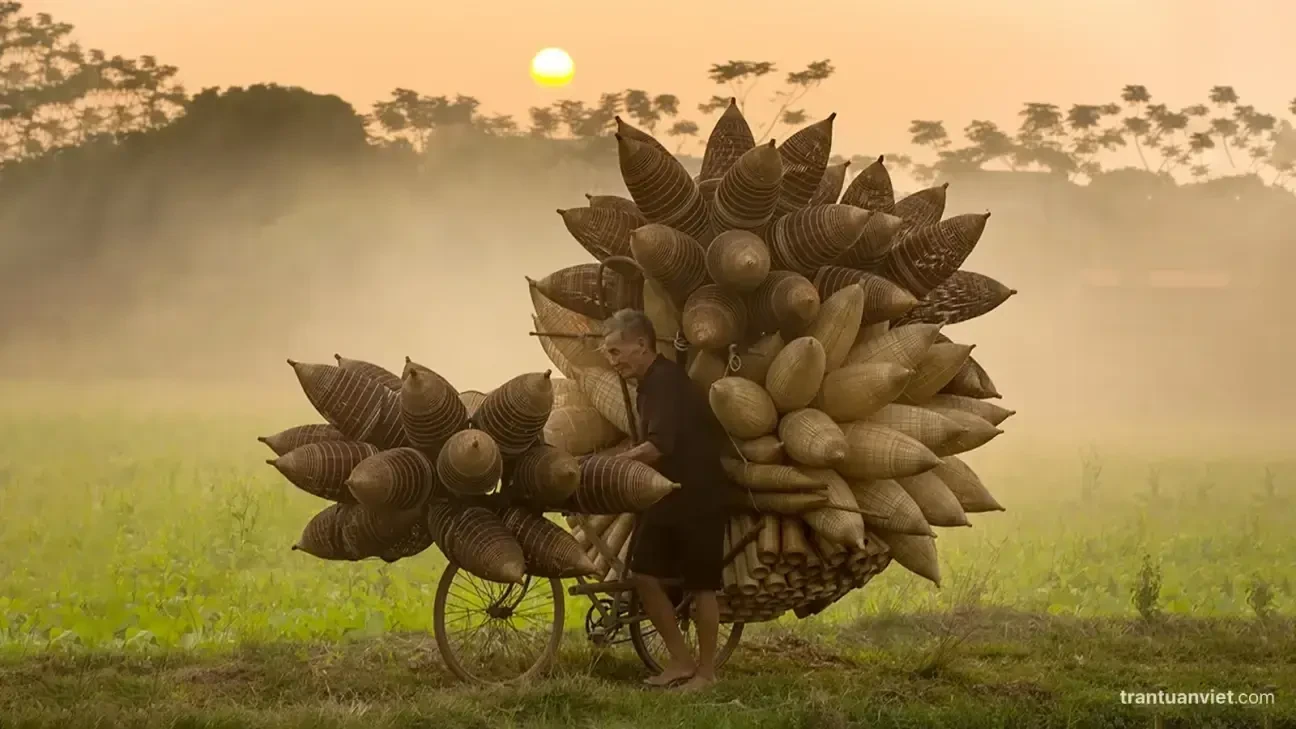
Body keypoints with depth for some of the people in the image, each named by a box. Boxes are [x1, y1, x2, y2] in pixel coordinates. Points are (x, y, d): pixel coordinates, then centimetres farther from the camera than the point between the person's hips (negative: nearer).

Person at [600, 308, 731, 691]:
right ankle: (680, 661, 13)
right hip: (666, 496, 9)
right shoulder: (649, 384, 11)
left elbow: (658, 446, -29)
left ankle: (706, 670, 13)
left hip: (698, 497, -9)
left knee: (701, 584, 1)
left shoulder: (667, 382, -19)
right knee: (645, 574, 3)